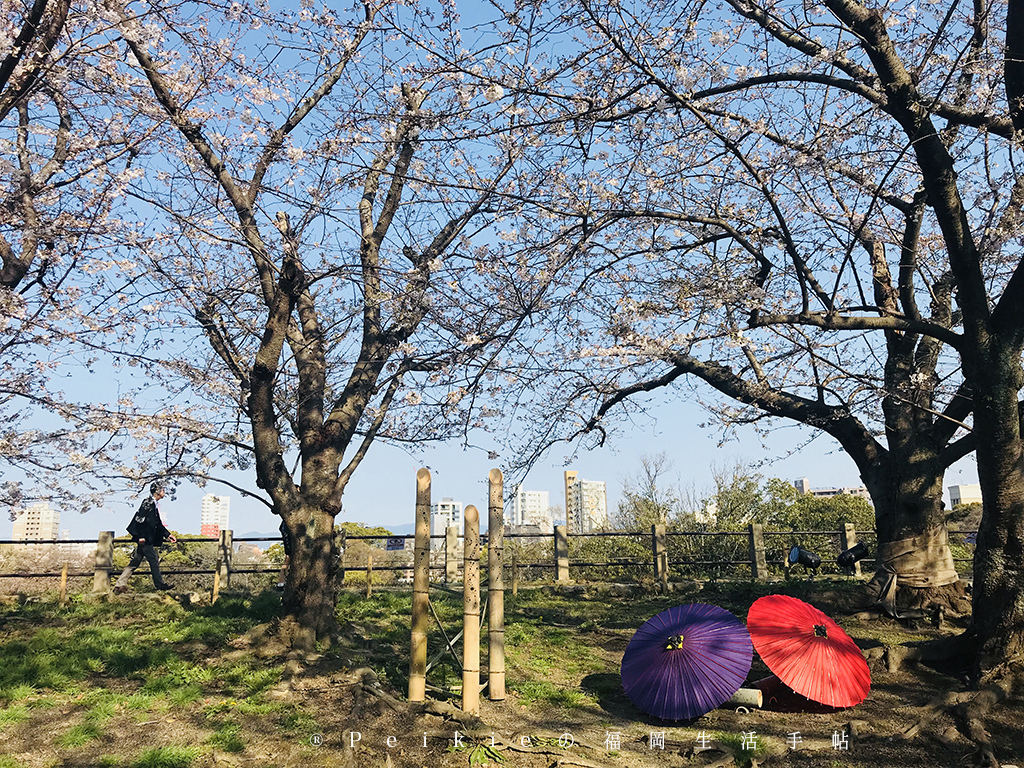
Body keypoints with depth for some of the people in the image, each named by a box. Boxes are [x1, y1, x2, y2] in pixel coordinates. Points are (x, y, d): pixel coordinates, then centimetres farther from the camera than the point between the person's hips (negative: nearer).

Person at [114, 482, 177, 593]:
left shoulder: (154, 504, 19)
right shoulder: (148, 503, -12)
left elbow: (158, 524, 24)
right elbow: (140, 518, -19)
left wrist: (167, 535, 23)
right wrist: (141, 536, -22)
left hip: (146, 539, 10)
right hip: (144, 539, -10)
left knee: (135, 562, 9)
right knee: (154, 560, -2)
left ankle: (120, 585, 10)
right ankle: (160, 584, 6)